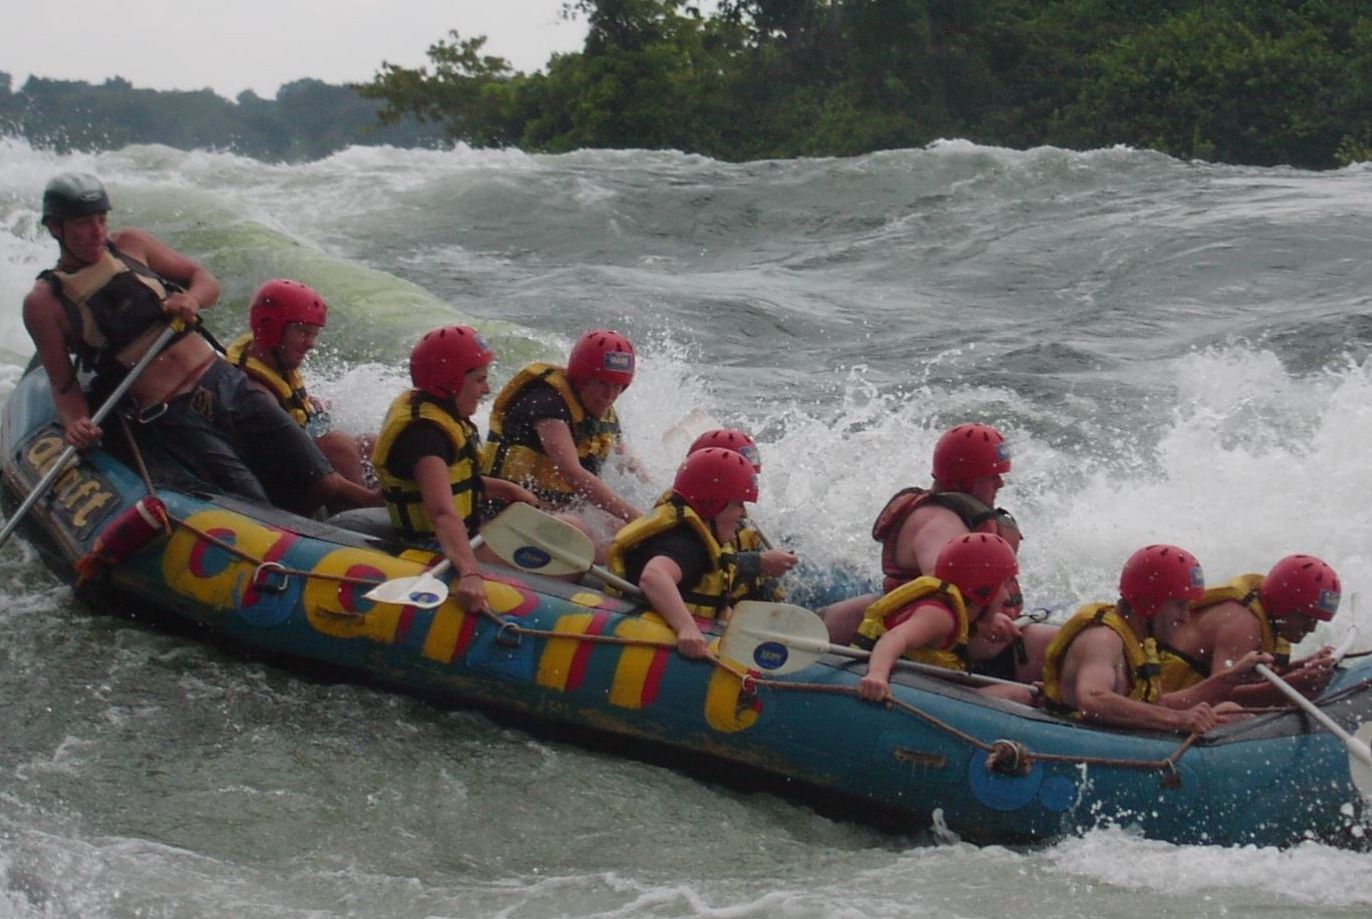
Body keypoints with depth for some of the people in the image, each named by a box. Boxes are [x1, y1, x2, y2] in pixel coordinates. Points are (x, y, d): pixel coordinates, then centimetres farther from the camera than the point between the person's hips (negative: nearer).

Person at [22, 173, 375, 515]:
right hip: (171, 420, -3)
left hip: (227, 383, 4)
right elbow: (64, 384, 1)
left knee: (325, 488, -7)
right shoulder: (44, 303, 0)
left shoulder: (130, 244, 9)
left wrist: (191, 299, -8)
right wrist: (74, 423, -20)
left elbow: (205, 280, 15)